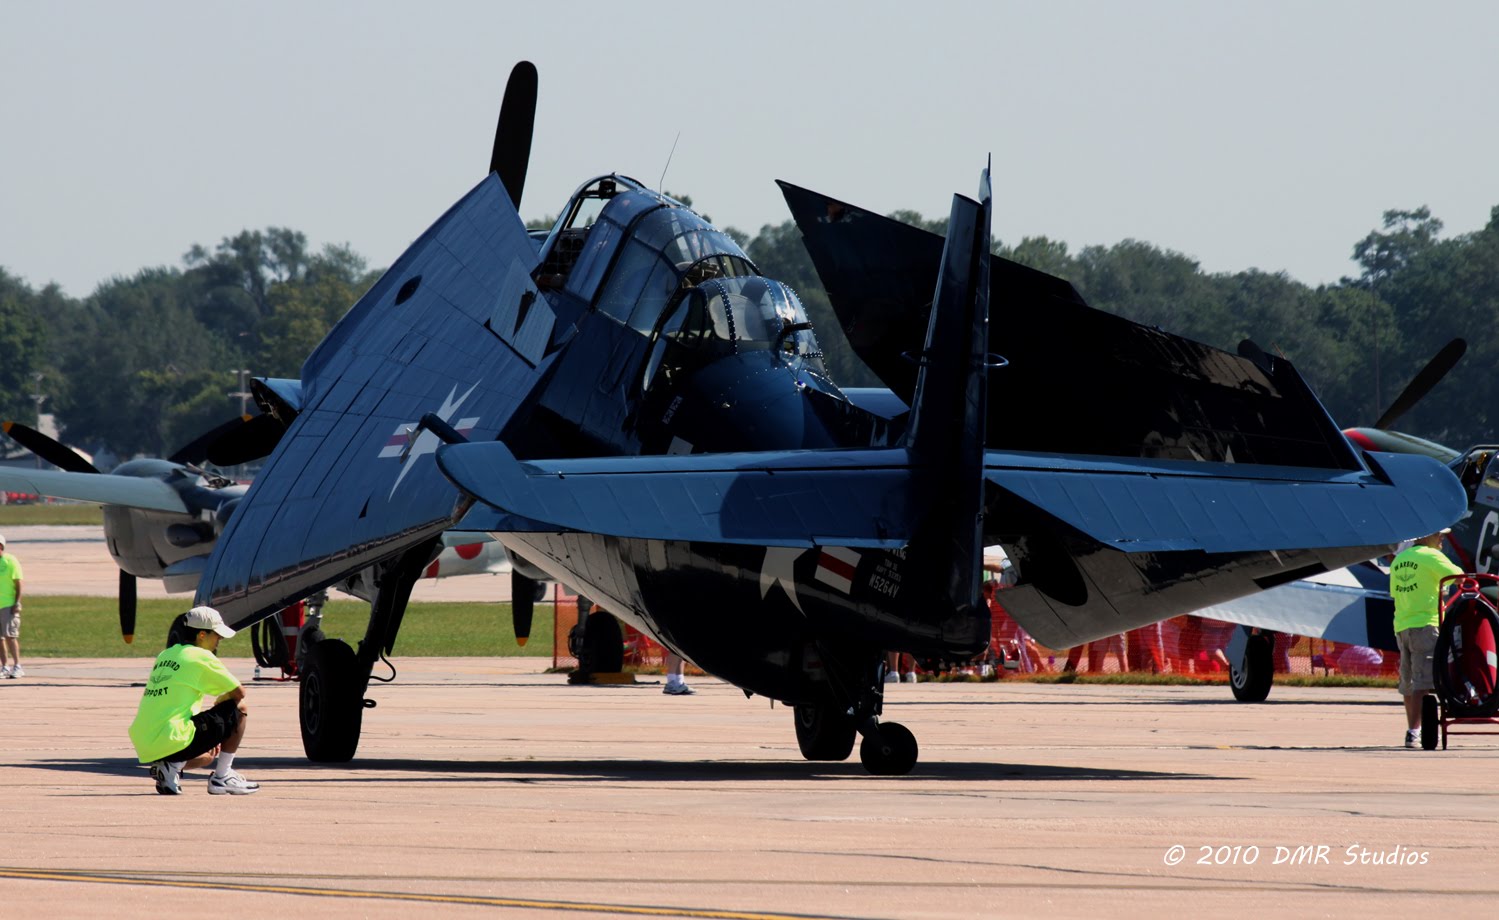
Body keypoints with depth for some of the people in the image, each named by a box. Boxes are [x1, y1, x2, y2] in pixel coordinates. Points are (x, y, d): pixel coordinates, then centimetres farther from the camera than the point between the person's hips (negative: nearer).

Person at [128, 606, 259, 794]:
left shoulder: (165, 656, 20)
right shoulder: (201, 656, -4)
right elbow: (238, 692, 1)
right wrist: (219, 704, 23)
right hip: (172, 741, -8)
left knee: (207, 757, 37)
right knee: (240, 709, 8)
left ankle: (170, 767, 5)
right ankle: (222, 778, 6)